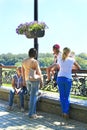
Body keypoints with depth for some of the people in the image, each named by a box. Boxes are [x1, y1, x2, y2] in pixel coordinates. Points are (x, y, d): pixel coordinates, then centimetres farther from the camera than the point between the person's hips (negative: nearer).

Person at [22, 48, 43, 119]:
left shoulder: (24, 61, 3)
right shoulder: (35, 61, -17)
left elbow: (23, 71, 11)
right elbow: (38, 72, -17)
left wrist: (24, 80, 22)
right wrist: (41, 79, -3)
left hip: (27, 80, 7)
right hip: (35, 80, -7)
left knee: (32, 96, 20)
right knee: (33, 97, -1)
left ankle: (33, 112, 24)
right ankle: (31, 113, 1)